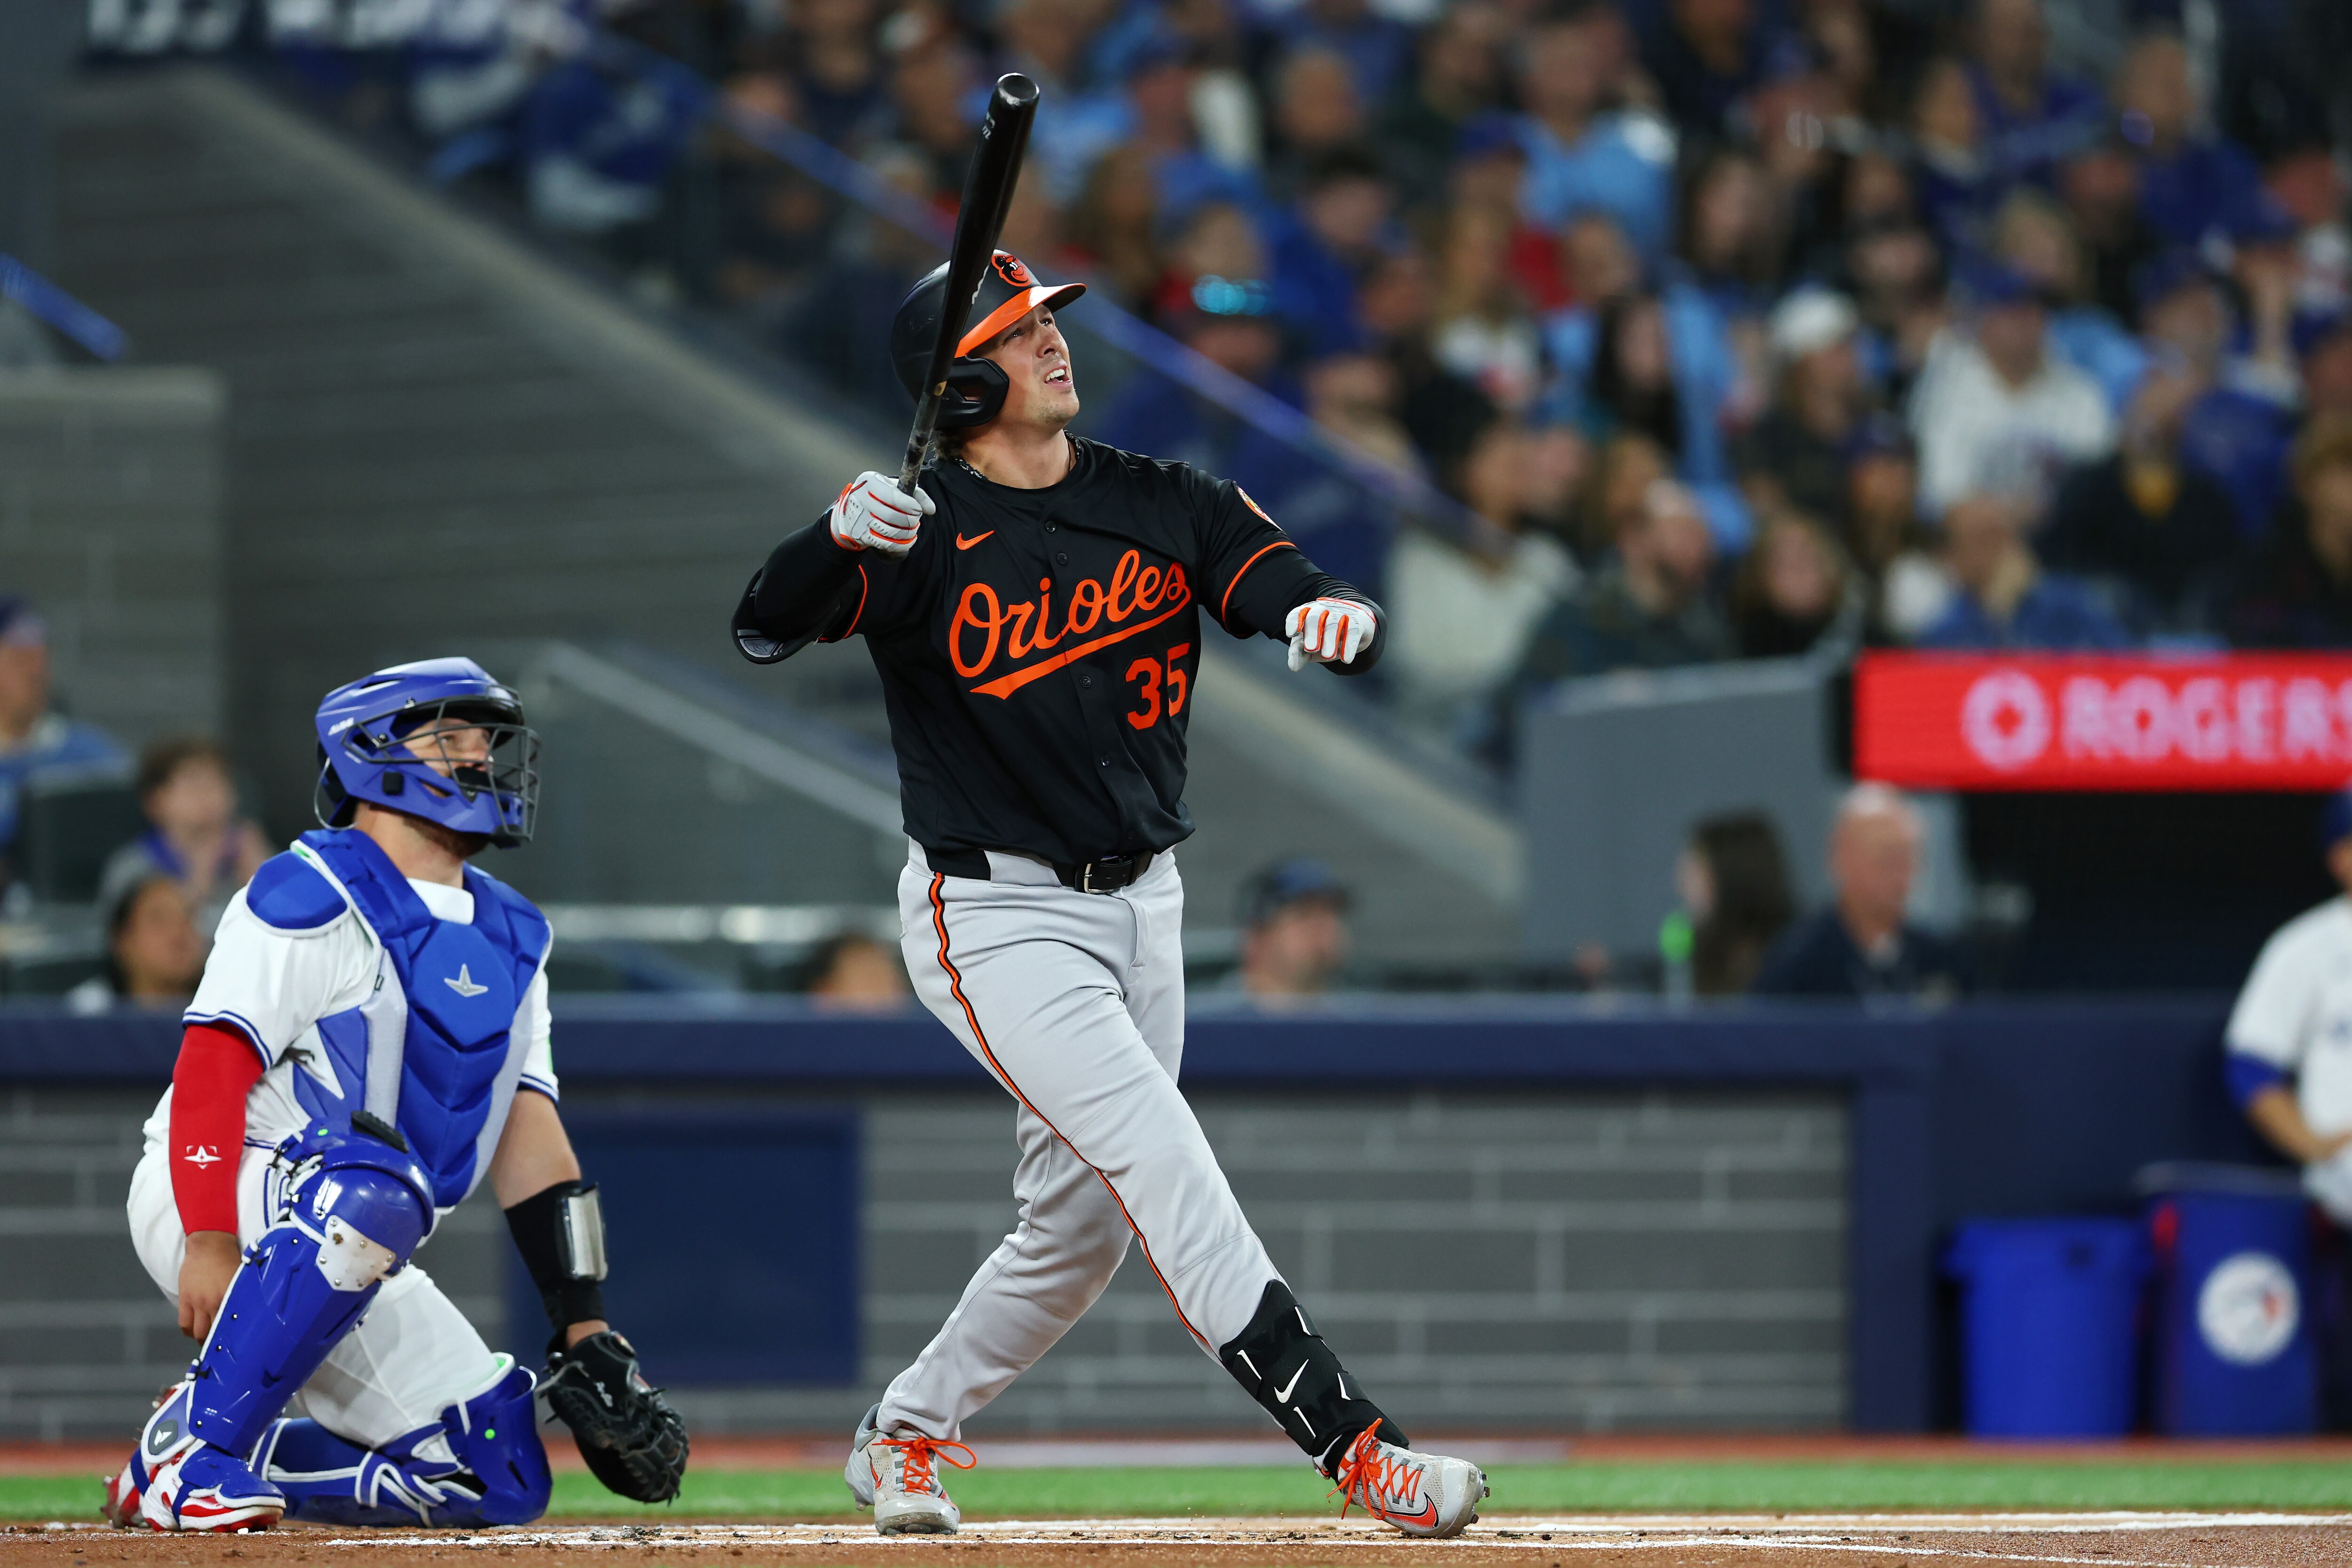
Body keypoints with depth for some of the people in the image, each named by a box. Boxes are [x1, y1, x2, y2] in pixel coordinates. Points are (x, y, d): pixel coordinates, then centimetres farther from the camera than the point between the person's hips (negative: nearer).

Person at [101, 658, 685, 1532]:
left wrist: (584, 1330, 1)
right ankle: (192, 1445, -30)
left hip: (341, 1249, 8)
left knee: (502, 1478, -4)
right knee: (373, 1187, -40)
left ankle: (212, 1467, 7)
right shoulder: (312, 895, -10)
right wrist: (208, 1247, -29)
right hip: (211, 1199, -8)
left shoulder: (511, 937, 14)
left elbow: (527, 1131, 11)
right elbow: (211, 1067, -18)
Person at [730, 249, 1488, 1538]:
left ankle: (906, 1434, 32)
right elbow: (764, 628, -24)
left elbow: (1287, 588, -7)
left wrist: (1336, 616, -31)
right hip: (994, 915, -6)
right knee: (1163, 1163, -18)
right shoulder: (921, 531, -12)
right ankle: (1352, 1449, -24)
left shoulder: (1166, 507, 2)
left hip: (1139, 904, 6)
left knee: (1081, 1227, 12)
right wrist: (835, 538, -45)